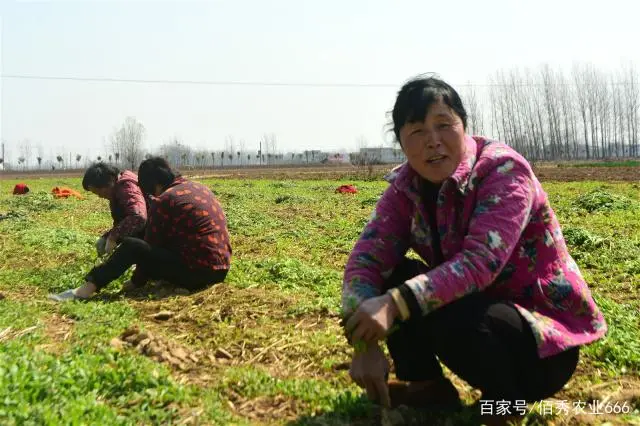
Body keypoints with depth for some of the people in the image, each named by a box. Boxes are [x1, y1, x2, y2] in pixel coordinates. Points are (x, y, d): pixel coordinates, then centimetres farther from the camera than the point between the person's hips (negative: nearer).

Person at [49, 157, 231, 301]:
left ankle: (86, 290, -8)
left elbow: (151, 244, -2)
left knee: (131, 247, -7)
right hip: (220, 270, 9)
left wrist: (137, 281, 11)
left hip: (196, 272, -8)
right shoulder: (200, 188, 15)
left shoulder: (164, 200, -9)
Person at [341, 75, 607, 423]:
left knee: (444, 316, -33)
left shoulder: (503, 169, -21)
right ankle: (428, 387, 0)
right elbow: (367, 257, -15)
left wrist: (396, 304, -45)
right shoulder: (405, 185, -5)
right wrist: (365, 343, -30)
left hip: (546, 339, -5)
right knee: (393, 274, -14)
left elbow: (479, 263, -34)